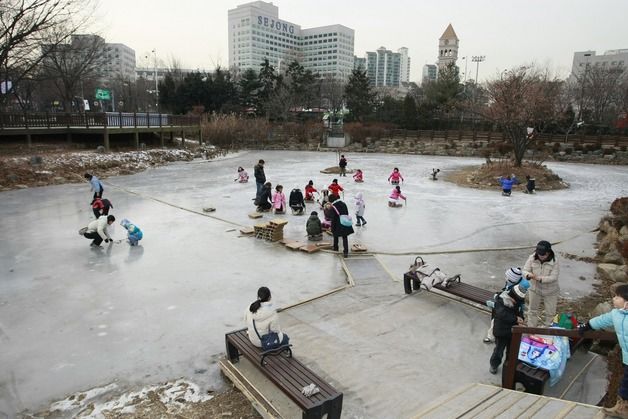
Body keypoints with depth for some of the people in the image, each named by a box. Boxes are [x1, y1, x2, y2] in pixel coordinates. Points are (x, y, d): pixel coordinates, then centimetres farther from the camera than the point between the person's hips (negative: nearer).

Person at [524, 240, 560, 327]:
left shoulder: (554, 261, -21)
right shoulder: (532, 258, -15)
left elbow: (553, 277, -24)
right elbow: (525, 270, -14)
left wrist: (540, 278, -38)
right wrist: (528, 275, -38)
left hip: (550, 291, -2)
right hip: (535, 289, 2)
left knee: (550, 312, 12)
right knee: (533, 310, 17)